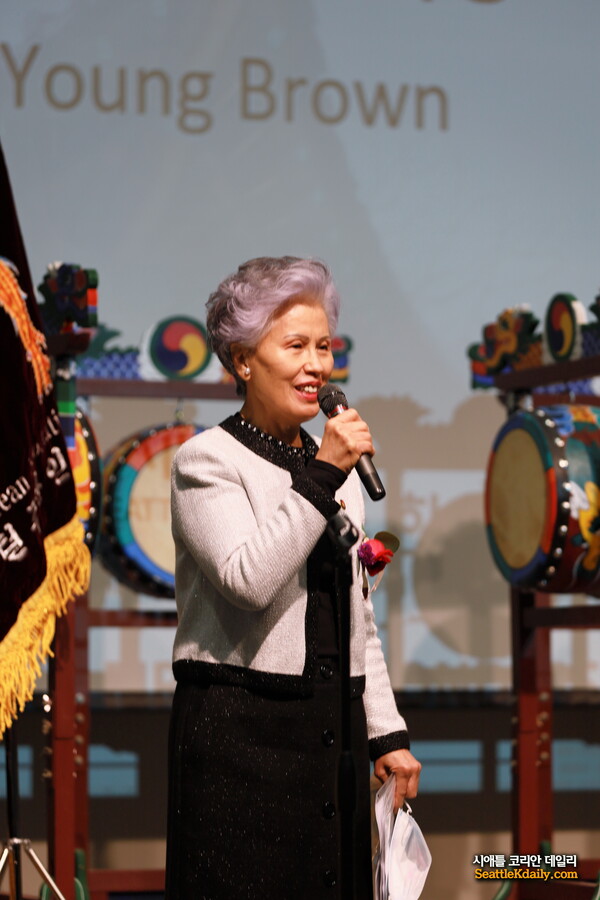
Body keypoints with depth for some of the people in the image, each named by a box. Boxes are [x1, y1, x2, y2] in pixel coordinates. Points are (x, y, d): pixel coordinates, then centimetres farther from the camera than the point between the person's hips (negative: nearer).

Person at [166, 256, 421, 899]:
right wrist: (321, 477, -17)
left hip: (332, 727, 6)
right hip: (237, 730, -6)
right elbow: (248, 579, -20)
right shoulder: (206, 460, -4)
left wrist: (386, 733, 14)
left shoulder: (336, 465, 16)